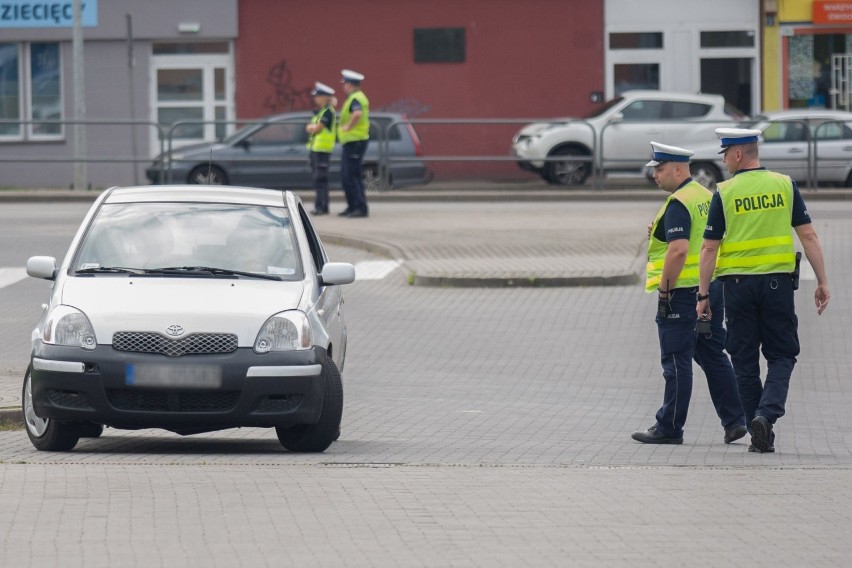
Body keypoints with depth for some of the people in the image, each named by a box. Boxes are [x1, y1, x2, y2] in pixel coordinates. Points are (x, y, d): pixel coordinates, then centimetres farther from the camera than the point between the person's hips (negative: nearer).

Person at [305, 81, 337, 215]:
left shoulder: (328, 111, -11)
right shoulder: (318, 111, 18)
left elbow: (317, 129, -16)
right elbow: (309, 128, 15)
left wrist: (312, 127, 4)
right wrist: (313, 127, -6)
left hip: (323, 149, -10)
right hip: (315, 148, 10)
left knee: (320, 179, -11)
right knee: (318, 179, 12)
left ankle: (321, 207, -13)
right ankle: (321, 207, 16)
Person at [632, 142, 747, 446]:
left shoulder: (678, 204, -15)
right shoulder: (707, 197, 13)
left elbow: (679, 250, -24)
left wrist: (663, 289, -18)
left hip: (683, 292, -9)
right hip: (712, 289, 9)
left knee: (676, 361, -3)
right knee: (713, 356, 13)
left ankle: (669, 428, 2)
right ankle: (734, 420, 11)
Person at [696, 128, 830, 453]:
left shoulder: (725, 193, -4)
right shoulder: (785, 186, 1)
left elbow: (709, 249, -4)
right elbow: (808, 236, -1)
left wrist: (703, 295, 2)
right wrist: (822, 282, 4)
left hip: (738, 283, -1)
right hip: (778, 281, 1)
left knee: (745, 361, 8)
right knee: (781, 355, 9)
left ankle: (760, 437, 9)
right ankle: (767, 413, -15)